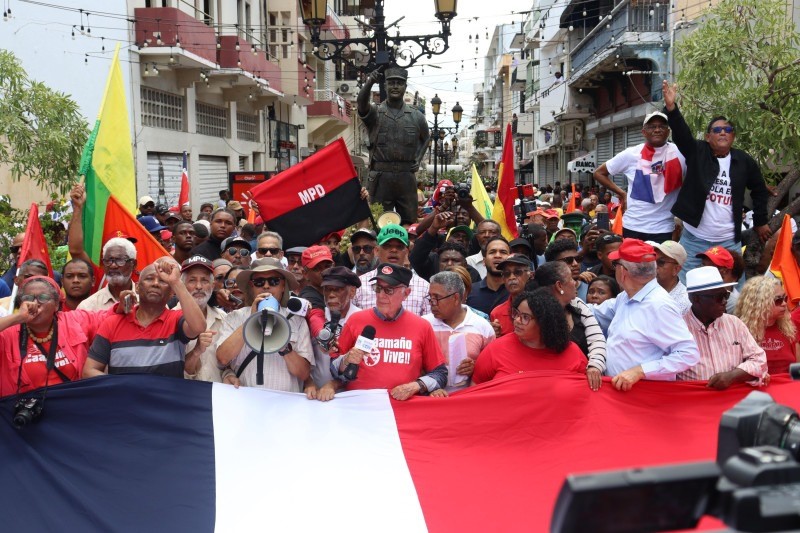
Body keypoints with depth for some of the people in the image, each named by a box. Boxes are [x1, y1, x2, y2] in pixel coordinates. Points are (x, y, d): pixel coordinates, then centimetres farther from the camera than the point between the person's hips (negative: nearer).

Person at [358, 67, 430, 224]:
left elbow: (426, 137, 27)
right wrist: (369, 83, -39)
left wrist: (418, 160, 13)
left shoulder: (416, 116, 10)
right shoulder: (375, 112, 1)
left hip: (406, 176, 2)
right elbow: (362, 103, -21)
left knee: (410, 222, 6)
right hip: (380, 176, -2)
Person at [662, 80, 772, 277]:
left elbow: (760, 190, 19)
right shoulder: (697, 152, 1)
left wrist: (760, 221, 20)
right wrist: (671, 108, -32)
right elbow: (681, 132, -16)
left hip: (730, 242, 2)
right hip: (694, 239, -2)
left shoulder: (744, 161, 6)